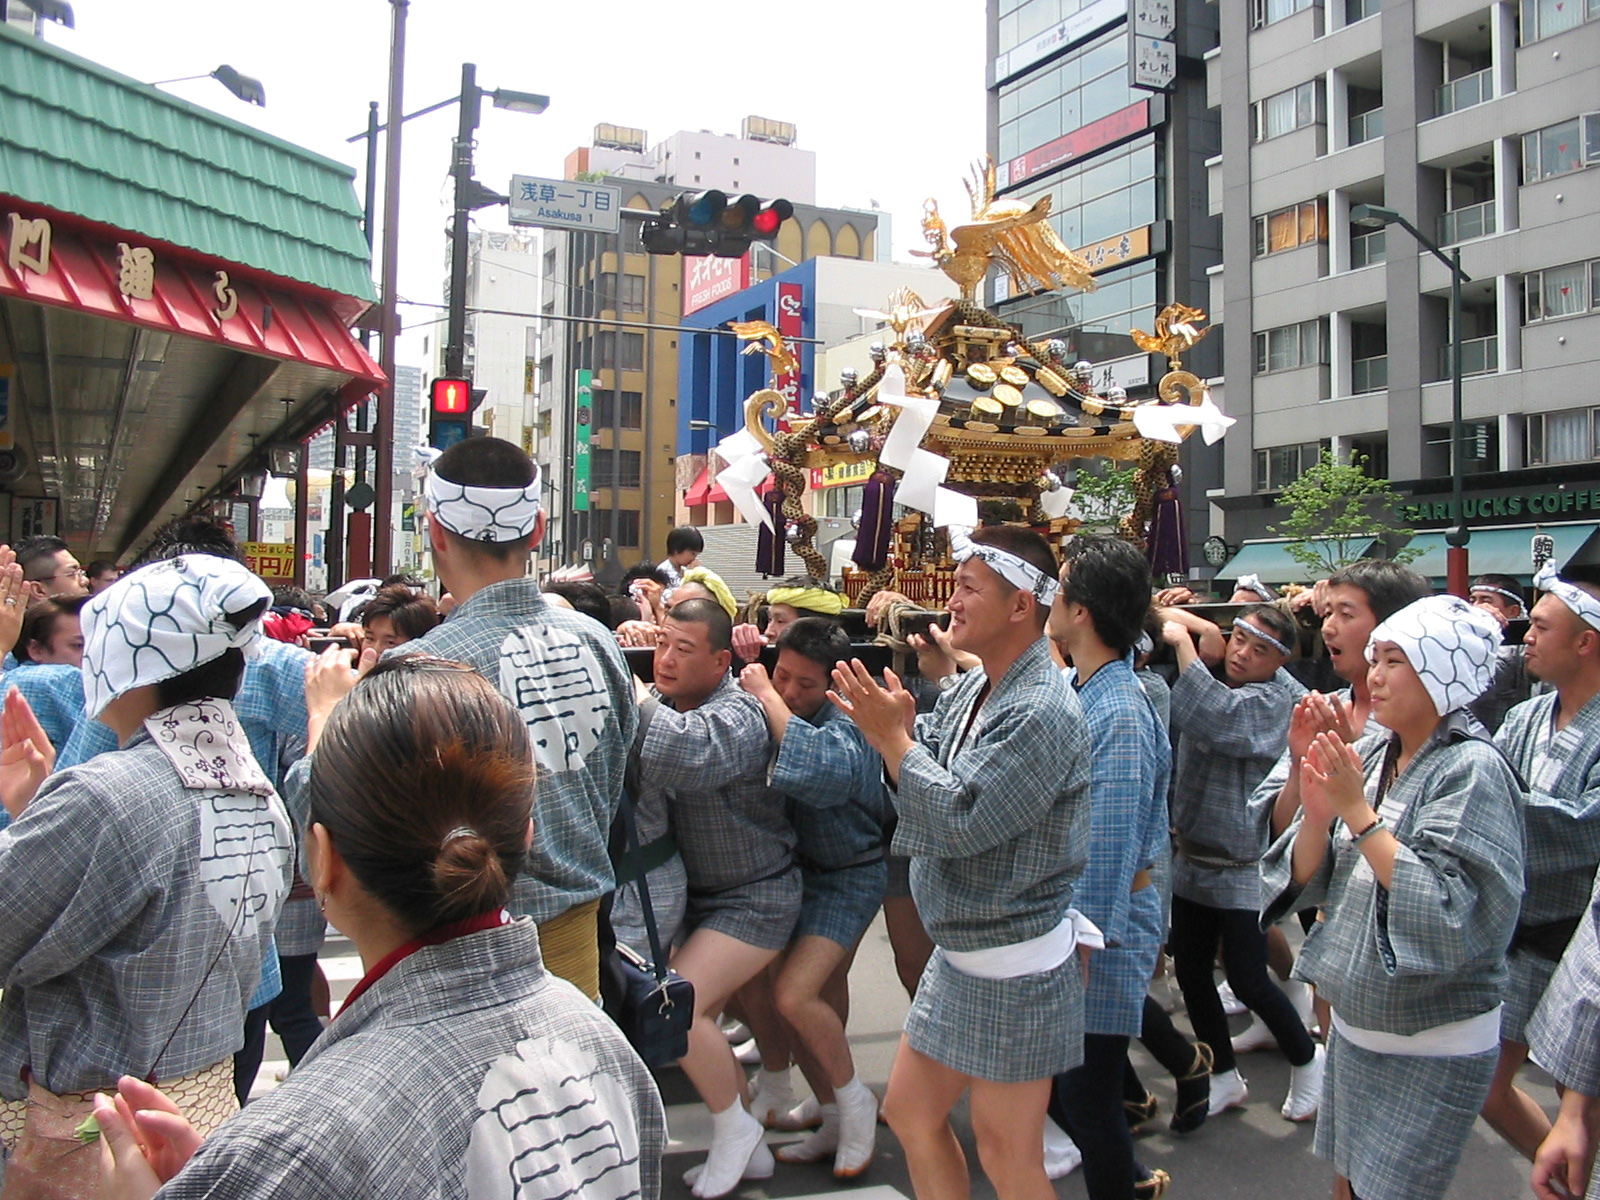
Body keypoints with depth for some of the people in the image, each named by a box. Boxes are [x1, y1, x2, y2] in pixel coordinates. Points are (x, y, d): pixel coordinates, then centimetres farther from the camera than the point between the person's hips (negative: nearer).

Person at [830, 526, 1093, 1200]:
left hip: (1014, 967, -9)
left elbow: (959, 821, -28)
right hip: (957, 954, 9)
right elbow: (924, 785, 9)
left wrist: (891, 736, -19)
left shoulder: (1041, 712, -23)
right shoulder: (972, 690, 6)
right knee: (909, 1113, 19)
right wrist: (893, 726, -9)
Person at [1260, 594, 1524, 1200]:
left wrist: (1358, 813, -27)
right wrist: (1317, 813, -17)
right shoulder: (1368, 754, 2)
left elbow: (1454, 916, -27)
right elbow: (1307, 881, 2)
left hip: (1432, 1047, -6)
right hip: (1353, 1024, 7)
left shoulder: (1473, 769, -17)